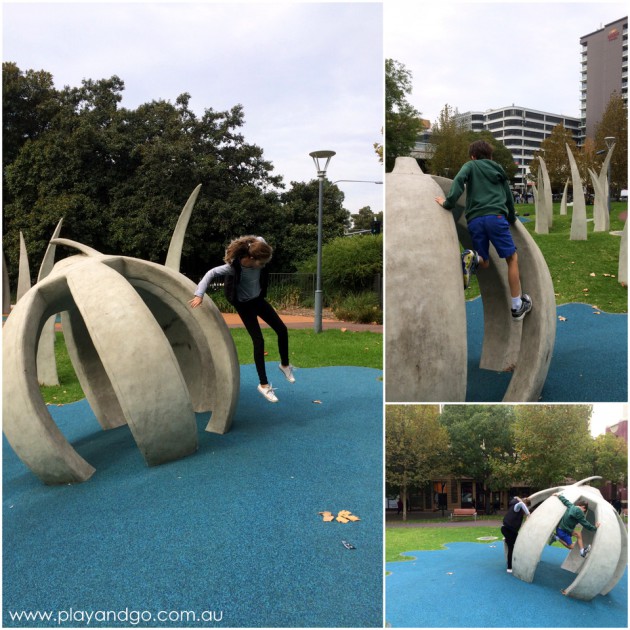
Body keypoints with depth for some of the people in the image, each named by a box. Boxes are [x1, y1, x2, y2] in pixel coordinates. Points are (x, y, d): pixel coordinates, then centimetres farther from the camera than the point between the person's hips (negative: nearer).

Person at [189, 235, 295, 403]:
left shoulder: (258, 255, -22)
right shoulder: (234, 267, -37)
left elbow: (260, 239, -1)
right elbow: (211, 273, -35)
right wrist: (199, 295, -40)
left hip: (258, 299, 6)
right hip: (245, 304, -6)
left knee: (282, 330, 6)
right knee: (259, 341, -9)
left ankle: (285, 364, 32)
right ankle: (264, 384, 2)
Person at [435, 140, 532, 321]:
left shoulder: (471, 166, 18)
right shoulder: (498, 170, 25)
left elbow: (459, 179, -5)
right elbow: (508, 197, 30)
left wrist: (449, 202, -5)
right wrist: (512, 218, 44)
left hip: (475, 220, 0)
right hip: (495, 217, 0)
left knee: (484, 263, 14)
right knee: (512, 258, 6)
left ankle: (472, 258, -23)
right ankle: (517, 306, 3)